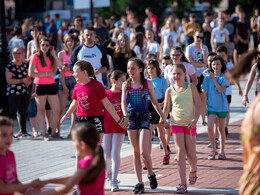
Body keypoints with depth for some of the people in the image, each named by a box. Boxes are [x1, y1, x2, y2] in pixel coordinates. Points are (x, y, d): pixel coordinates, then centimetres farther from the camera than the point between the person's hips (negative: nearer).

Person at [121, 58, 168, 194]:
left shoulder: (147, 84, 2)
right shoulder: (126, 85, 5)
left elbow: (154, 102, 10)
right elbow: (123, 102, -5)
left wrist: (163, 118, 10)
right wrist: (126, 115, -24)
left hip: (144, 118, -2)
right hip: (131, 118, 2)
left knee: (143, 151, -13)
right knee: (136, 152, 4)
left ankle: (151, 175, 14)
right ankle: (140, 183, 8)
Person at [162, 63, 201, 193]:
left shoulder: (191, 87, 1)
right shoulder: (170, 90, 3)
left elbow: (198, 105, 1)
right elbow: (166, 109, 9)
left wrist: (195, 120, -12)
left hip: (190, 124, -1)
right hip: (176, 123, 1)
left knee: (191, 154, -1)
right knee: (180, 152, -7)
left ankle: (193, 170, 34)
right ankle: (183, 184, -5)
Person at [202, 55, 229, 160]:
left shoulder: (224, 78, -1)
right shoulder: (207, 78, 3)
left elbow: (221, 90, -16)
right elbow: (205, 94, 5)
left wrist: (214, 79, -17)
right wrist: (204, 107, 0)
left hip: (222, 106, 0)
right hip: (211, 106, 1)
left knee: (221, 129, 8)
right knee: (210, 128, -14)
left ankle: (222, 151, 18)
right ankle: (213, 149, 2)